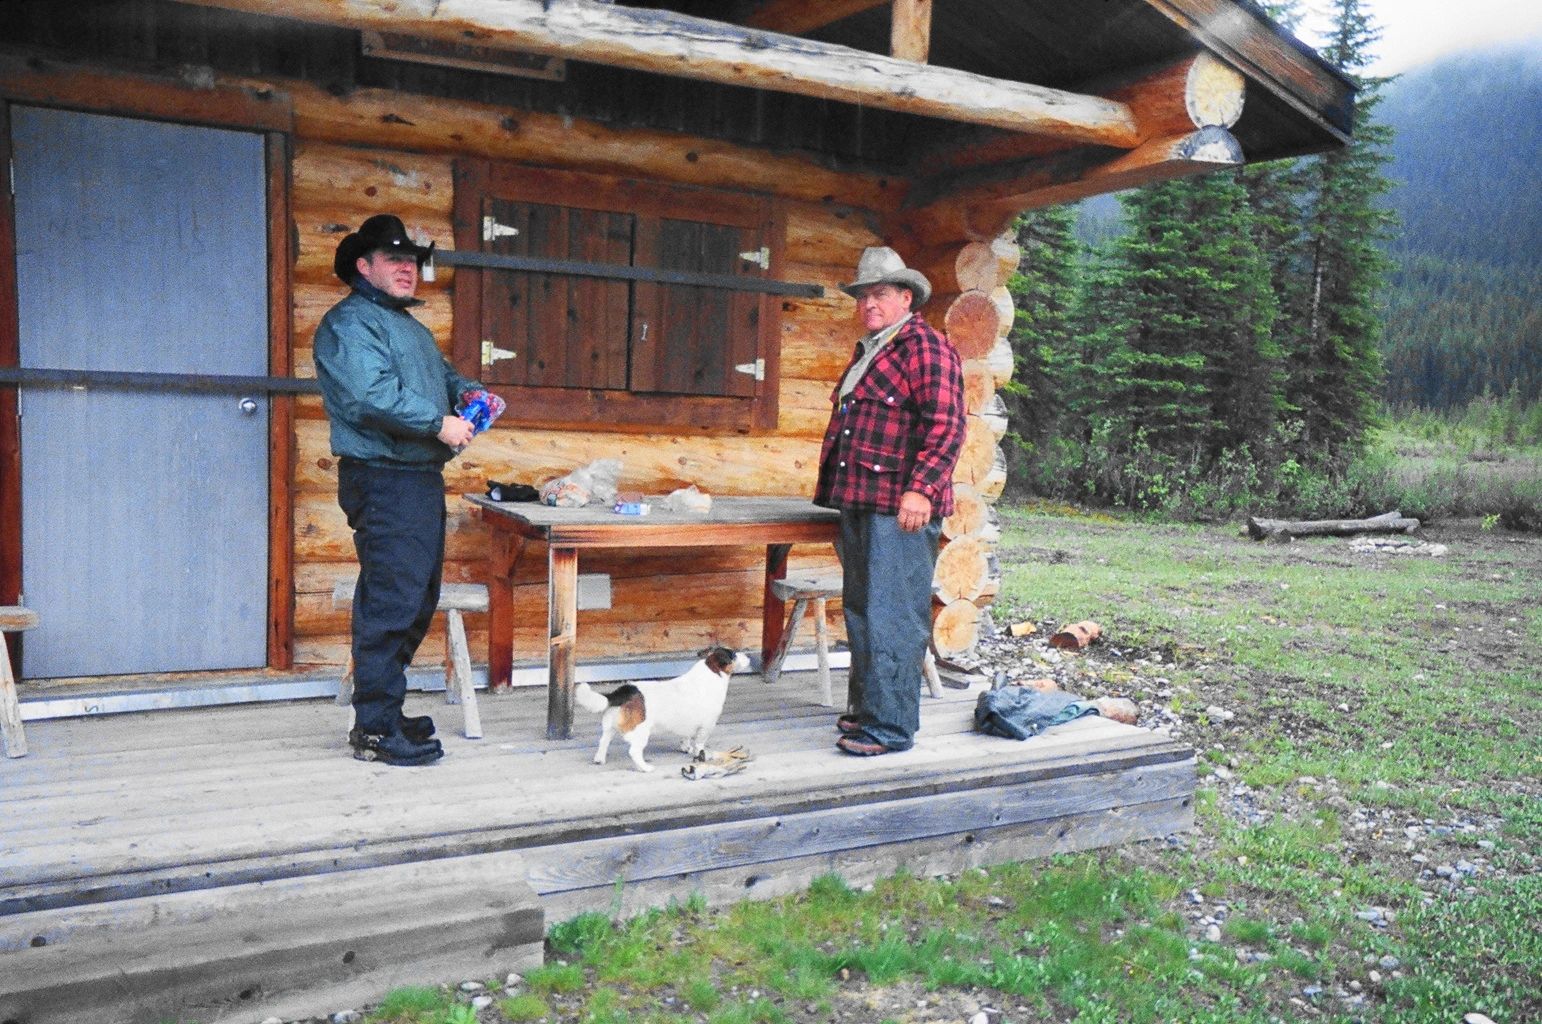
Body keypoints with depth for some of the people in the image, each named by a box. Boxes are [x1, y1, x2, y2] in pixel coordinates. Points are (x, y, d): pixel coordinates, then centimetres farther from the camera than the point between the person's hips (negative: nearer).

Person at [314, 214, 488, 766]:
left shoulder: (408, 325, 24)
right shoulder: (350, 321, -8)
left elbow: (440, 371, 35)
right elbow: (369, 394, -22)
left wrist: (468, 389, 13)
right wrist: (439, 422, -18)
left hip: (420, 479, 10)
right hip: (384, 479, -10)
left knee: (417, 598, 15)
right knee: (391, 602, -10)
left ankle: (383, 711, 26)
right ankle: (375, 730, -3)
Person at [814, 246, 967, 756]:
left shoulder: (925, 346, -8)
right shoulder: (868, 352, 22)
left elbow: (946, 425, -17)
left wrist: (921, 489, -27)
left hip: (900, 510, -10)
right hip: (859, 504, 10)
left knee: (891, 617, -6)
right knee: (860, 612, 16)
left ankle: (890, 727, 2)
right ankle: (865, 709, 28)